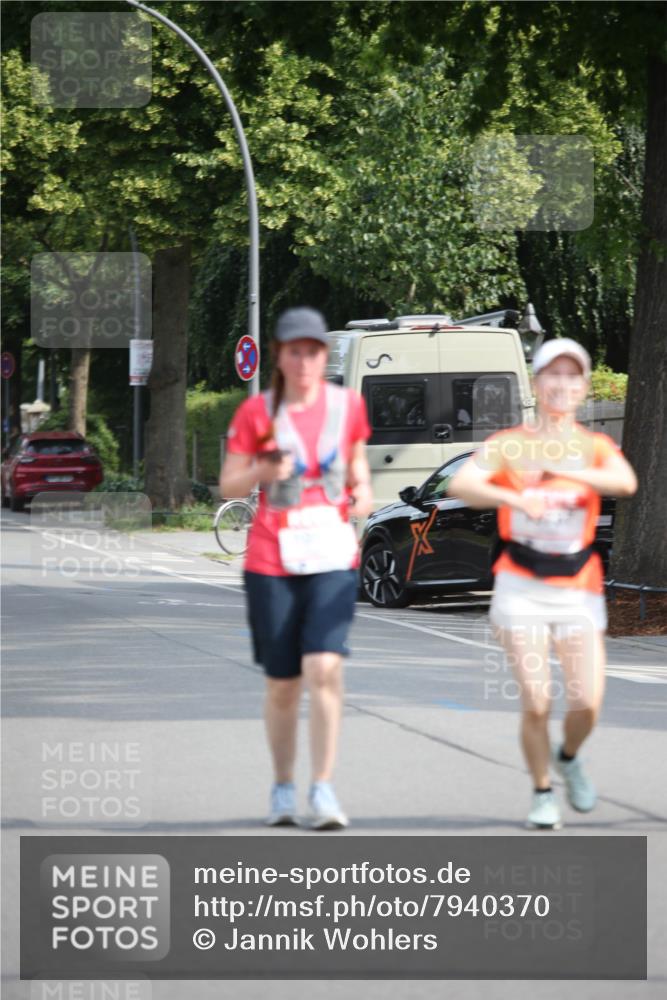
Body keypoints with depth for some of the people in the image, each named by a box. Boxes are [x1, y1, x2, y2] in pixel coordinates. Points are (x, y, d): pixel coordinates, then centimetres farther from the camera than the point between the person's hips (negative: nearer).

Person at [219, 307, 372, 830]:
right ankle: (283, 787, 24)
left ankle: (324, 788, -14)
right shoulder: (257, 412, 0)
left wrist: (363, 492, -2)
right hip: (272, 563, 0)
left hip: (333, 557, 0)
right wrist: (262, 473, -18)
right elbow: (228, 486, 3)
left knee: (325, 667, -19)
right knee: (282, 684, 5)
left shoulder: (348, 404, 5)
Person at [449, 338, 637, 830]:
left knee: (588, 702, -9)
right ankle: (543, 793, 13)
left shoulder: (595, 447, 4)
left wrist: (561, 469, -30)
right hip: (522, 587, -2)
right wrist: (514, 497, -33)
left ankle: (568, 757, 24)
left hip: (578, 587, 2)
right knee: (537, 701, -10)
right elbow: (461, 484, -16)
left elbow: (625, 482, -18)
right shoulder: (509, 444, 1)